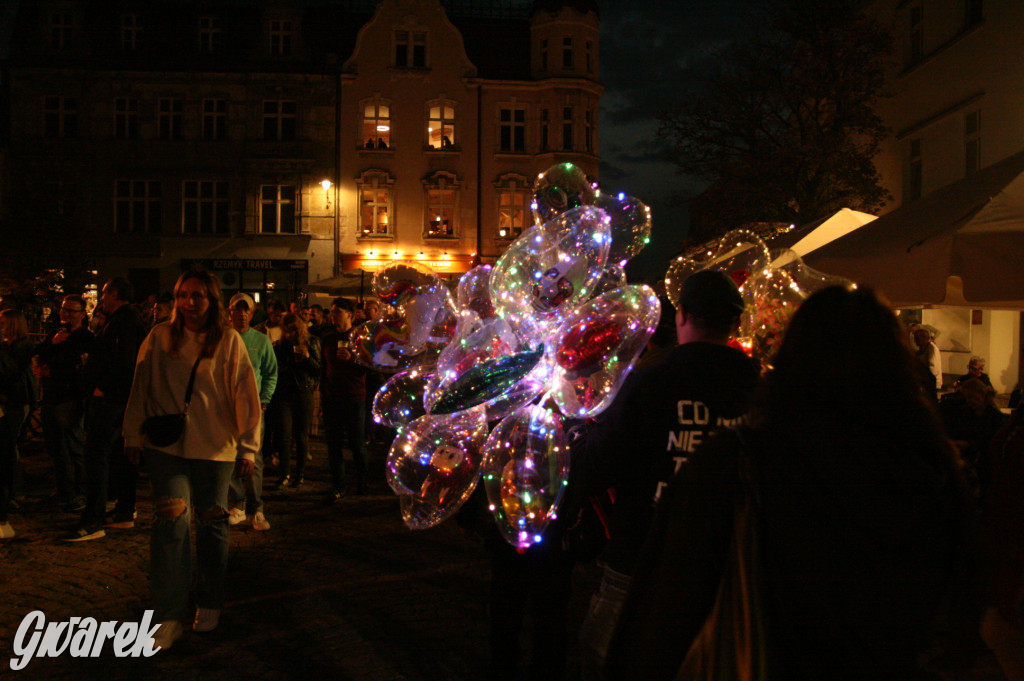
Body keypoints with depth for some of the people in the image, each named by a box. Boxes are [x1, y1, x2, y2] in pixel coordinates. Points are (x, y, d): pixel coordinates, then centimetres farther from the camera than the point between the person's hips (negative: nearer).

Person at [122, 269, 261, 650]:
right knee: (172, 520, -12)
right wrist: (134, 436, 10)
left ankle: (210, 604, 28)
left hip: (214, 447, 0)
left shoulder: (228, 341, -1)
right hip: (166, 445, 0)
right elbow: (141, 390, 9)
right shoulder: (159, 338, 2)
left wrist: (247, 446, -3)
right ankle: (169, 617, -7)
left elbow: (245, 394, -1)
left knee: (211, 522, 10)